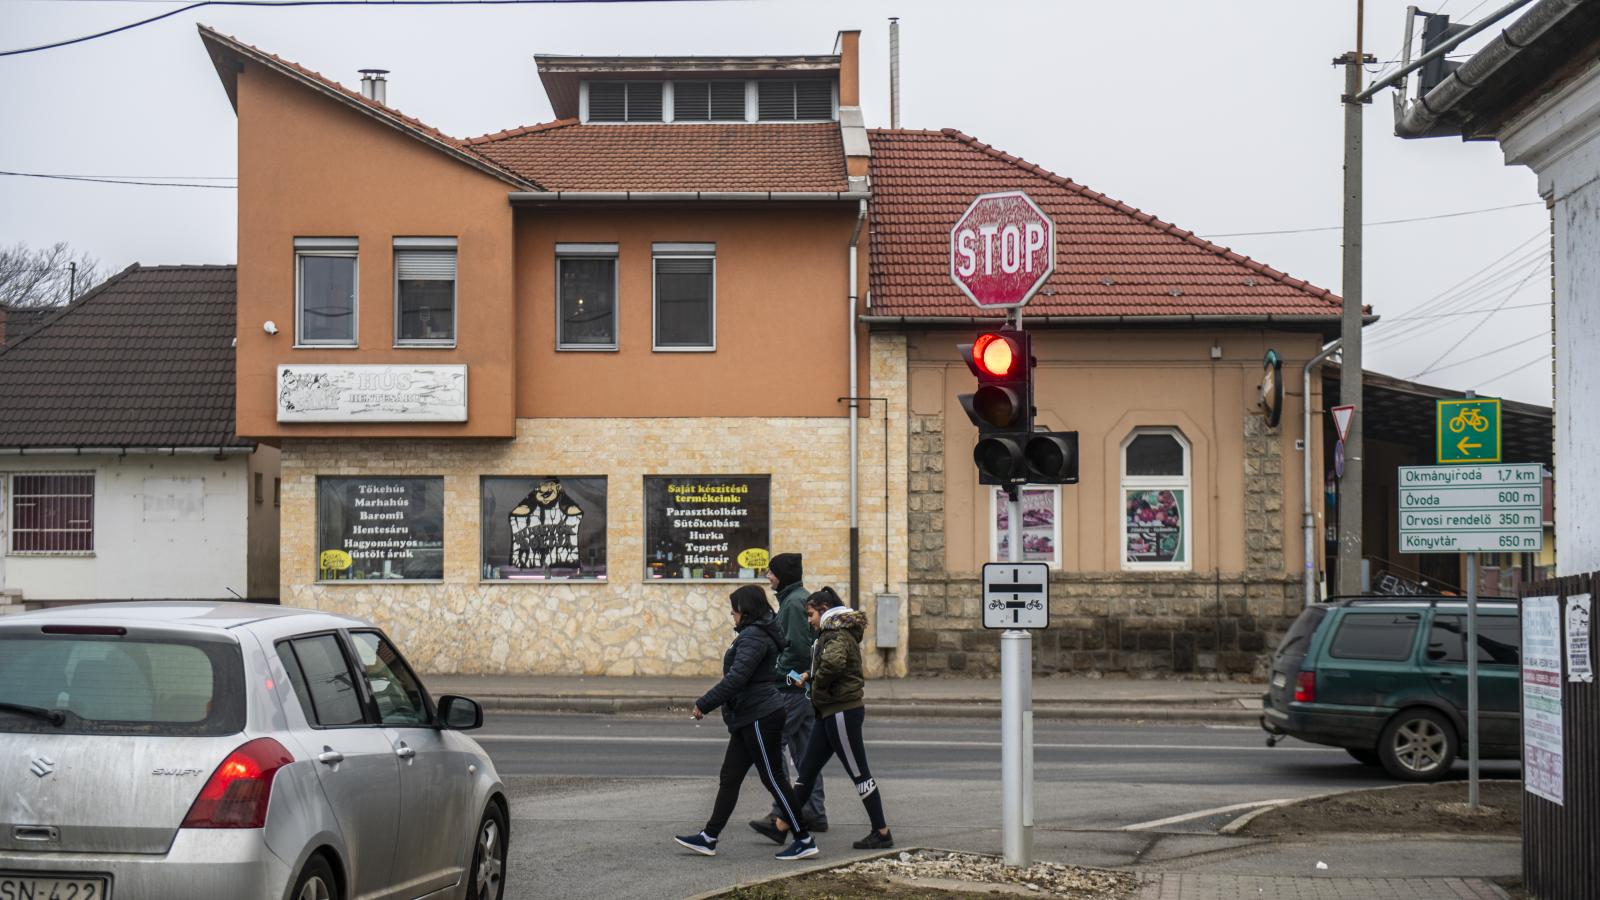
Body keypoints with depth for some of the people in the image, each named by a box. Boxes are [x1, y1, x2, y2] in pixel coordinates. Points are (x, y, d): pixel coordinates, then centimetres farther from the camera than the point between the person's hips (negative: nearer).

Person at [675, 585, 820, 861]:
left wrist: (704, 704, -21)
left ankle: (805, 840, 1)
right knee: (730, 777, 10)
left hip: (760, 718, -11)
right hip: (750, 717, 11)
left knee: (774, 778, -5)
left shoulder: (754, 637, -17)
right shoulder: (752, 634, 17)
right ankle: (708, 838, 14)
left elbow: (736, 677, -25)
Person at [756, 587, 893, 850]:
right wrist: (811, 676, 8)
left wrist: (817, 681, -19)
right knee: (807, 769, 12)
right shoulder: (832, 632, 16)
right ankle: (782, 826, 17)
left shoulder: (838, 635, -16)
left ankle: (882, 833, 4)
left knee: (859, 773, -3)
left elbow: (834, 662, -36)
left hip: (842, 712, -10)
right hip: (831, 712, 10)